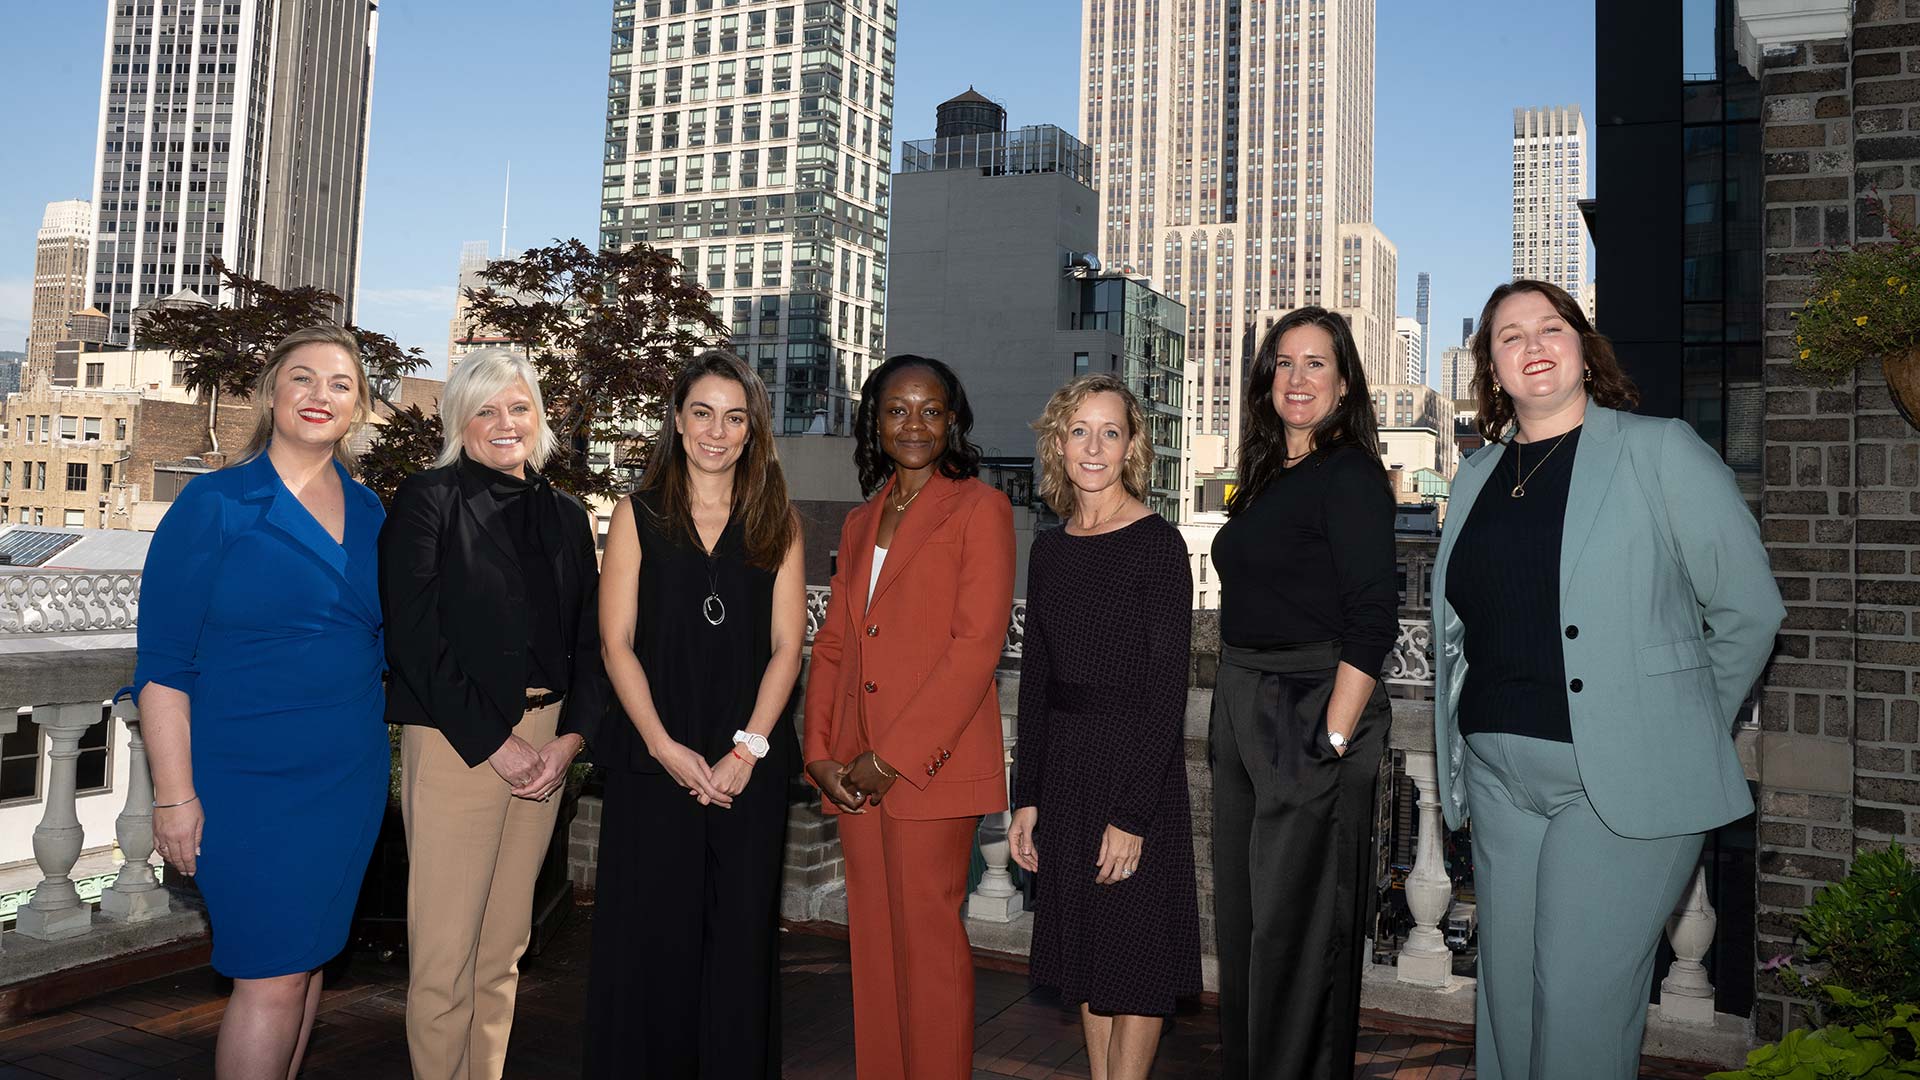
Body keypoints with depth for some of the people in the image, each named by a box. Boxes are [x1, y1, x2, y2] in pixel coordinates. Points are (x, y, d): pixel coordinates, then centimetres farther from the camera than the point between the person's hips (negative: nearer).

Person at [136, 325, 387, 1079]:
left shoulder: (367, 514, 7)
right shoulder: (214, 504, -7)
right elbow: (162, 664, -9)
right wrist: (174, 796, -12)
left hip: (349, 781, 5)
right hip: (247, 782, -5)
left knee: (306, 959, 15)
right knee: (273, 974, -2)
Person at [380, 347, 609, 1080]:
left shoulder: (565, 516, 14)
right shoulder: (428, 499, -1)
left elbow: (588, 642, 11)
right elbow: (414, 638, -9)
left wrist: (571, 737, -4)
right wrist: (496, 743, -12)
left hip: (546, 742, 5)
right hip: (455, 738, -4)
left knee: (505, 947, 12)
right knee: (446, 949, -1)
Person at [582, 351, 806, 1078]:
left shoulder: (777, 523, 7)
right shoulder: (638, 516, 5)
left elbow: (786, 646, 2)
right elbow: (616, 643, -1)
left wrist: (746, 750, -9)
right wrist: (666, 748, -10)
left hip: (750, 764, 1)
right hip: (652, 760, -1)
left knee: (739, 937, 6)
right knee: (650, 936, 4)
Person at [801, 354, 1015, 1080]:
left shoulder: (979, 509, -2)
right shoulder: (860, 523, 18)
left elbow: (977, 644, -11)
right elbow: (832, 645, 16)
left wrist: (893, 757, -14)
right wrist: (819, 750, 2)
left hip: (929, 764, -6)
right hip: (854, 772, 6)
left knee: (927, 938, -1)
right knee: (873, 941, 11)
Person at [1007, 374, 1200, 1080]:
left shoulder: (1157, 544, -10)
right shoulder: (1050, 549, 7)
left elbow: (1167, 688, -14)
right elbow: (1035, 679, 11)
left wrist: (1133, 813, -17)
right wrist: (1027, 796, 7)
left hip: (1135, 765, -6)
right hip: (1062, 765, 6)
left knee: (1134, 959, 5)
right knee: (1086, 951, 15)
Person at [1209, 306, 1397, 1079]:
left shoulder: (1350, 478, -10)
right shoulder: (1265, 479, 14)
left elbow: (1372, 621, -17)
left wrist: (1333, 741, -21)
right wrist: (1234, 715, 12)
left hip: (1311, 715, -8)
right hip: (1243, 714, 8)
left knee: (1296, 929, 2)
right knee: (1242, 920, 17)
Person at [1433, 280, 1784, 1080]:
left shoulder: (1660, 452, -4)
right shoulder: (1477, 477, 13)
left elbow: (1748, 609, -2)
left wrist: (1680, 727, 5)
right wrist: (1460, 758, 14)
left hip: (1625, 779, -5)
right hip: (1499, 773, 5)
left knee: (1579, 1003, -5)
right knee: (1507, 997, 12)